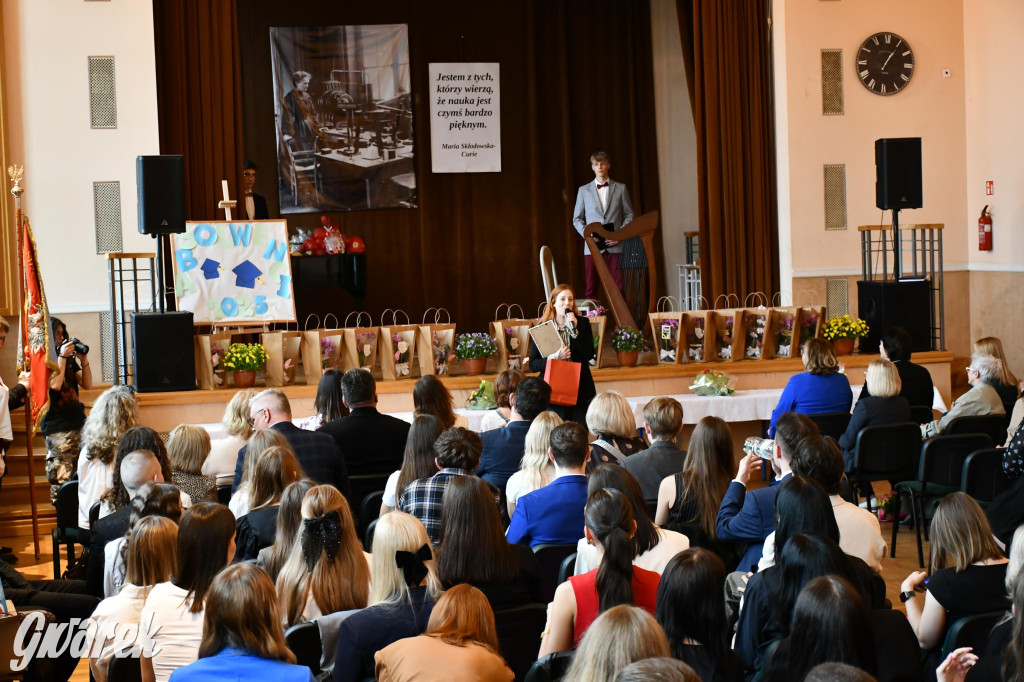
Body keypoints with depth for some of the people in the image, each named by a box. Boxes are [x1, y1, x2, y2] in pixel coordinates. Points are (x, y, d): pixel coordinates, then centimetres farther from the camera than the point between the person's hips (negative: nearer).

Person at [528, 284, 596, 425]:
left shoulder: (582, 324, 7)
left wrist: (574, 330, -12)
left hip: (580, 391, 1)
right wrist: (555, 356, -16)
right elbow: (533, 365, 1)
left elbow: (589, 355, -5)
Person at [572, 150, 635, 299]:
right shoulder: (584, 191, 12)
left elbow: (629, 215, 10)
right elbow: (577, 219, 13)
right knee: (591, 288, -3)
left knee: (617, 287, -6)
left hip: (615, 246, -1)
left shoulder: (621, 188, 10)